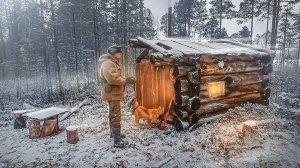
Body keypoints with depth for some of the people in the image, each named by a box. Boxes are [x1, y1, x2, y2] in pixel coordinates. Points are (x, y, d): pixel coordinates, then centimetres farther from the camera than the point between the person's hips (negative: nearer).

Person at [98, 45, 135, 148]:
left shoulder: (111, 63, 17)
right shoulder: (108, 63, -19)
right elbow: (112, 78, -31)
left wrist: (125, 80, 9)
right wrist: (126, 80, -25)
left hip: (113, 93, 11)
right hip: (112, 94, -11)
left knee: (113, 115, 22)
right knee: (116, 116, -9)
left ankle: (114, 133, 38)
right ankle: (117, 141, -4)